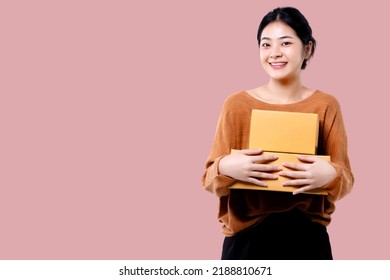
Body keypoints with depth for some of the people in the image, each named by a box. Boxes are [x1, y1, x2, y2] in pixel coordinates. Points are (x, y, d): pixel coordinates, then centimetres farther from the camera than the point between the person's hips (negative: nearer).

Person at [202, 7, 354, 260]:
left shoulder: (326, 105, -1)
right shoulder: (237, 104, -3)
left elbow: (345, 180, 2)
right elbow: (210, 180, -1)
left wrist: (330, 175, -20)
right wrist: (225, 167, -22)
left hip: (307, 239, 1)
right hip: (247, 239, 0)